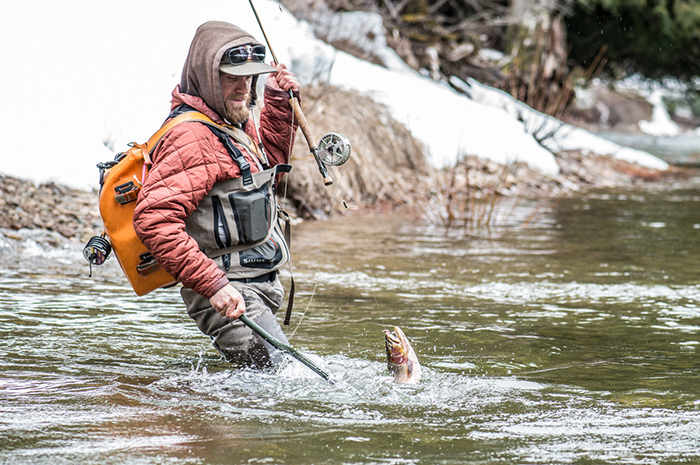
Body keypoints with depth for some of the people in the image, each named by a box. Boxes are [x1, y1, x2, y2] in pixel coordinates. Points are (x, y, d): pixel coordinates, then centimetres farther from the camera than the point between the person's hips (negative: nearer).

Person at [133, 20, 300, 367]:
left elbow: (268, 165, 33)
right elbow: (153, 220, -30)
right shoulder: (192, 138, -20)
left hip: (260, 285, 10)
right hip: (231, 297, -10)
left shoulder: (236, 123, 11)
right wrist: (213, 284, -32)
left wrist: (278, 103, 19)